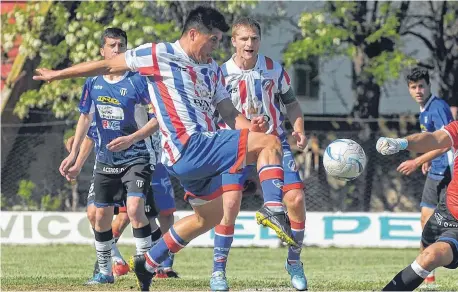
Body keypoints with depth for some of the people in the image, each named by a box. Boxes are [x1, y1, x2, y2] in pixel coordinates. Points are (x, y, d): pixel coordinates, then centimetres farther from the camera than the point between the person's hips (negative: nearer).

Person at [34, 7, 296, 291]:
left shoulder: (213, 69, 20)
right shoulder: (159, 55, -2)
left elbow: (230, 113, 16)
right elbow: (108, 65, 4)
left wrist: (250, 126, -6)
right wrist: (59, 74, 9)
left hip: (203, 155, 9)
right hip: (189, 148, -9)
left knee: (208, 217, 21)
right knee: (270, 143, -16)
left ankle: (148, 263, 33)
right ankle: (274, 209, -36)